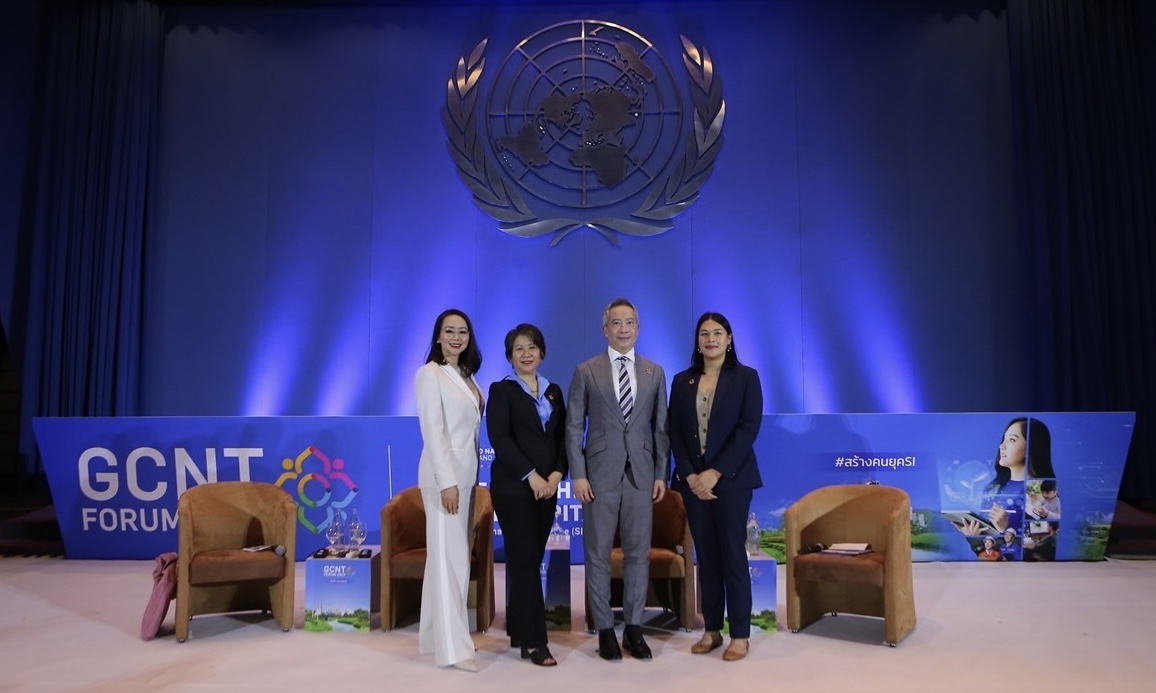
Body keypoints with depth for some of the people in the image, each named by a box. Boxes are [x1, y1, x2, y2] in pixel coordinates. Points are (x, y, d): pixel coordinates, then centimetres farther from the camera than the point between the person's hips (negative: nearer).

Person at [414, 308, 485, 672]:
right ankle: (452, 646, -1)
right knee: (449, 556, -6)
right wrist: (447, 481, -20)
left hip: (467, 472, 8)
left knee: (454, 554, 11)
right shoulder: (430, 374, -9)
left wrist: (468, 478, 7)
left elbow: (471, 427, 13)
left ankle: (434, 636, 21)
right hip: (445, 473, -8)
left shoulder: (466, 376, 14)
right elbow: (433, 431, -15)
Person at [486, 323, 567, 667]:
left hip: (547, 487, 5)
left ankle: (517, 630, 20)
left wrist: (556, 474, -6)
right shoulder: (501, 390, -1)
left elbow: (564, 436, 9)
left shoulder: (554, 391, 14)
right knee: (525, 560, -4)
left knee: (530, 559, 9)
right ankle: (533, 641, 1)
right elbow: (499, 439, -11)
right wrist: (531, 476, -16)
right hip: (513, 487, -5)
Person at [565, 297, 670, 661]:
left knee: (638, 553, 7)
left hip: (641, 475, 2)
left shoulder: (655, 372, 8)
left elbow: (661, 427, 8)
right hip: (600, 474, -2)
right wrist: (578, 474, -7)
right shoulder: (586, 371, 1)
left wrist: (661, 474, 2)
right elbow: (573, 426, -1)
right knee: (598, 554, 5)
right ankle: (605, 629, 16)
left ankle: (633, 627, 19)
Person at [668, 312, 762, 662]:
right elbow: (674, 433, 6)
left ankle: (740, 634, 11)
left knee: (733, 555, 0)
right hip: (693, 480, 3)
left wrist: (716, 472, -15)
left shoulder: (746, 377, 0)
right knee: (706, 556, 9)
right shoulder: (682, 381, 9)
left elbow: (748, 429, -9)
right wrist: (689, 475, -7)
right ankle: (712, 630, 18)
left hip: (731, 479, -3)